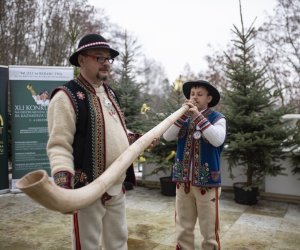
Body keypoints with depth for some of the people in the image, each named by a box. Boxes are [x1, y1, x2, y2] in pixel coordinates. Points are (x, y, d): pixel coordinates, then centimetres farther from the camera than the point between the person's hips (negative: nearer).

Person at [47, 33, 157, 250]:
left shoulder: (110, 93, 13)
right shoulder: (67, 96, -14)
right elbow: (59, 145, -21)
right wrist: (63, 181, -34)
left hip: (118, 187, 8)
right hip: (89, 189, -8)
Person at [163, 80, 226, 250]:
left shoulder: (217, 118, -3)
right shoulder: (184, 117, 9)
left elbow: (218, 140, -21)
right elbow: (167, 136, -4)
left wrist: (198, 115, -22)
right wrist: (183, 114, -12)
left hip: (207, 181, -4)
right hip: (183, 180, 4)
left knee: (209, 232, 6)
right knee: (183, 230, 14)